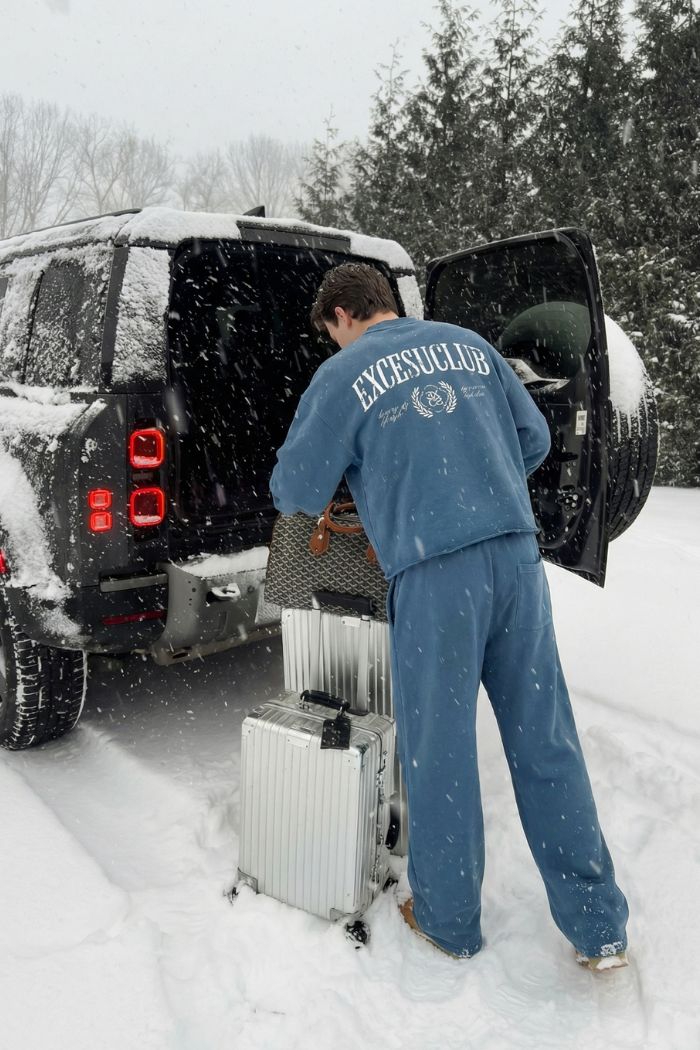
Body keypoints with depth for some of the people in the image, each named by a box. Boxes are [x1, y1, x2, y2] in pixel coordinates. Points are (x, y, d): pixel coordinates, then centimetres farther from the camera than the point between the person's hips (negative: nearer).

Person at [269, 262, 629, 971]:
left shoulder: (343, 375, 1)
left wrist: (314, 500, 26)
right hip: (516, 554, 5)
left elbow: (293, 491, 4)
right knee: (545, 740, 11)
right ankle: (599, 929, 20)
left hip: (434, 572, -4)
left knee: (440, 748, 10)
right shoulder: (469, 345, 15)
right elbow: (535, 440, 19)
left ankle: (448, 919, 27)